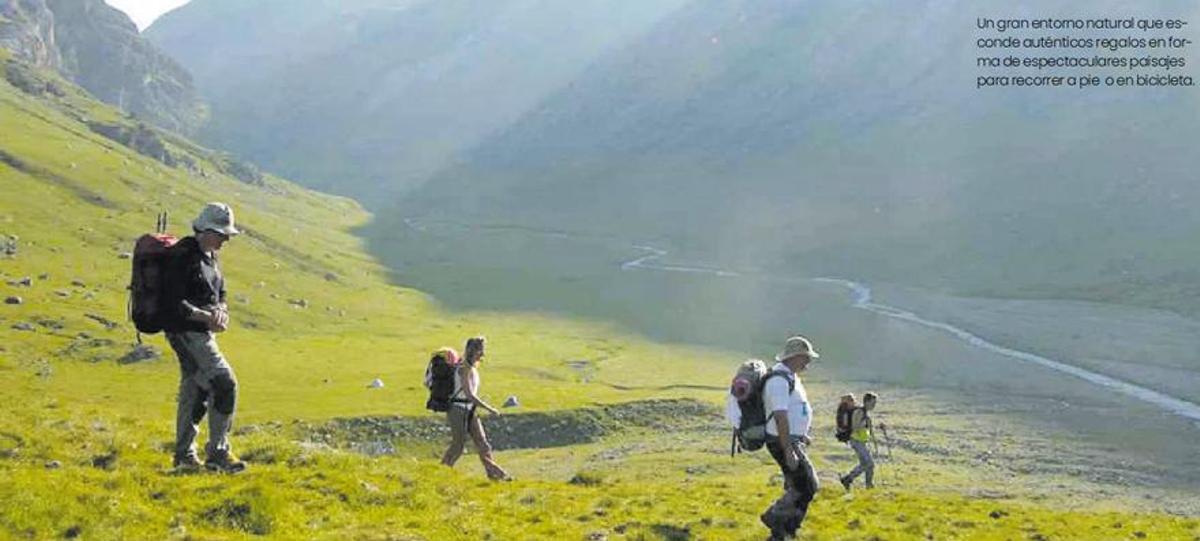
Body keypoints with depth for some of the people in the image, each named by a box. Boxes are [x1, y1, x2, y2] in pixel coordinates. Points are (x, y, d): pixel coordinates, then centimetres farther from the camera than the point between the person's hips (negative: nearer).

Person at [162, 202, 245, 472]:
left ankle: (184, 454, 23)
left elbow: (220, 295, 19)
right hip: (185, 332, -10)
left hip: (200, 333, 10)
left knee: (194, 391, 14)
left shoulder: (210, 257, 13)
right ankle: (217, 452, -6)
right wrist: (207, 317, -21)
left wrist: (220, 311, -3)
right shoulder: (183, 257, -16)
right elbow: (174, 303, -21)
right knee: (225, 384, -12)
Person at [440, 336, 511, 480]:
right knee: (458, 443, -2)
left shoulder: (473, 367, 10)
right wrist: (489, 408, -22)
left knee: (481, 441, 4)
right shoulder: (464, 368, -18)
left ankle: (494, 472, 4)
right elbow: (469, 394, -24)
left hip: (470, 410, 9)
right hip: (458, 409, -9)